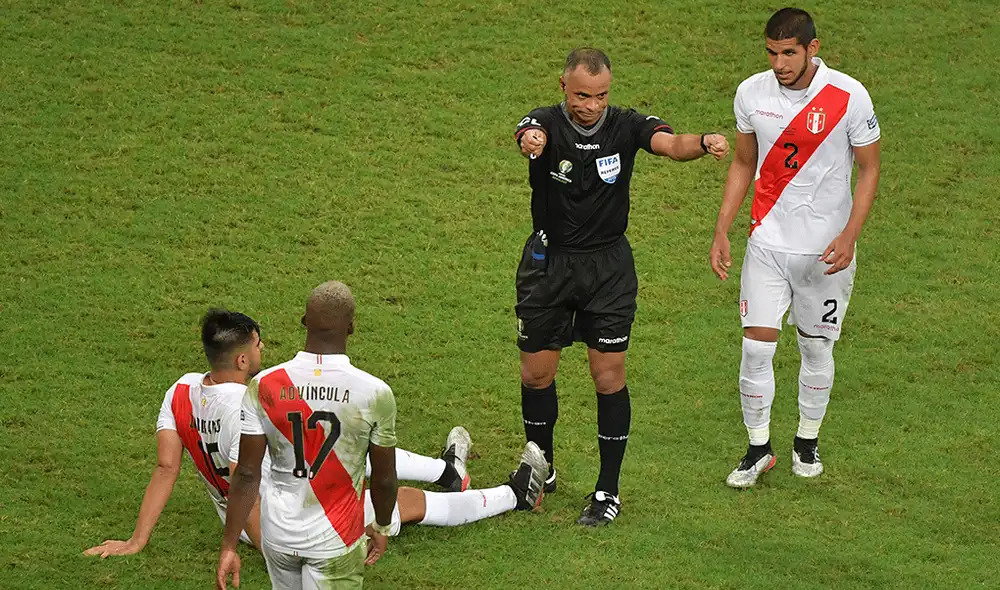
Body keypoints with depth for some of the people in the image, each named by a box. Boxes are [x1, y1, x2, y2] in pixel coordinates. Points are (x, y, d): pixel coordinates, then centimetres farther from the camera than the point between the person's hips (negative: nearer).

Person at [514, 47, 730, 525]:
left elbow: (670, 144, -28)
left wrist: (703, 143, -52)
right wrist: (531, 142, -64)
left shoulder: (625, 126, -9)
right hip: (548, 264, 0)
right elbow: (530, 136, -38)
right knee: (536, 374, 8)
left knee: (609, 377, -2)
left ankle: (608, 491, 8)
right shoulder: (546, 123, -12)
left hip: (609, 266, 0)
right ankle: (541, 471, 31)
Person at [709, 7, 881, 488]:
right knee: (756, 346, -4)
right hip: (768, 242, 2)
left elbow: (869, 169, -4)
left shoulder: (848, 97, -13)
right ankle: (758, 448, 12)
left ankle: (807, 440, 31)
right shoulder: (752, 93, -4)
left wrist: (849, 236, -15)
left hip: (826, 249, -2)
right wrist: (721, 230, 3)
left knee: (816, 348, 10)